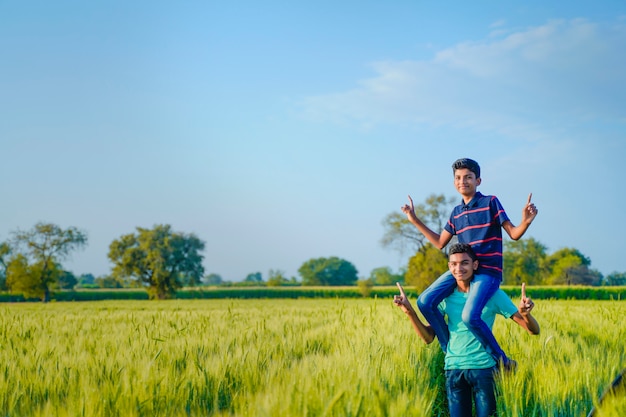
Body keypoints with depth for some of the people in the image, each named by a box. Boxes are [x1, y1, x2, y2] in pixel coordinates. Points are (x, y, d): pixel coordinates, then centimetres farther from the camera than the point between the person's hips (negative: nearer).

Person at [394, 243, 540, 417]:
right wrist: (409, 311, -10)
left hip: (484, 368, -2)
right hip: (453, 368, 2)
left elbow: (533, 330, -5)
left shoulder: (492, 294, -4)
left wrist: (525, 313, -28)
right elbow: (428, 337, 3)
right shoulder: (445, 296, 5)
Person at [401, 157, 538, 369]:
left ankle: (502, 360, -10)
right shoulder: (456, 213, 15)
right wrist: (415, 220, 21)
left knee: (469, 316, -29)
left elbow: (514, 233, -2)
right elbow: (440, 242, 25)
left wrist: (526, 221, -24)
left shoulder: (490, 202, -1)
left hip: (488, 271, -6)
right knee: (425, 302, -13)